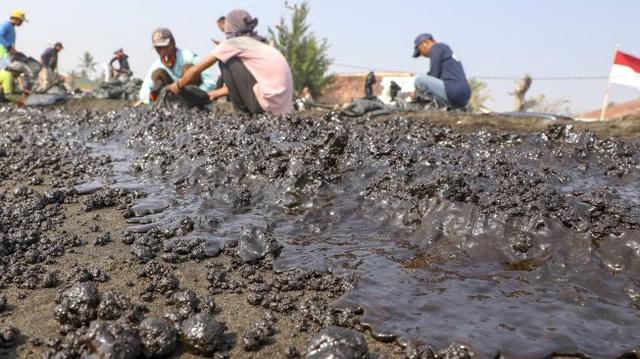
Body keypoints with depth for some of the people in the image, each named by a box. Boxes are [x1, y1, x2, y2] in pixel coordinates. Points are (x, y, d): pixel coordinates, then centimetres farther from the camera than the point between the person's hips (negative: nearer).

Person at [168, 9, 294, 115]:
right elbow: (239, 82, 31)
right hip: (283, 107, 8)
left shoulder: (233, 43, 2)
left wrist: (178, 86, 24)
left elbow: (196, 70, 7)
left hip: (269, 102, -8)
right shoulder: (258, 44, 23)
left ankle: (244, 112, 8)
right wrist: (217, 93, 42)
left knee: (226, 62, 5)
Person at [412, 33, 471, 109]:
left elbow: (434, 75, -7)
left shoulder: (437, 47, 0)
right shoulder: (446, 50, 28)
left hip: (453, 91, -10)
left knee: (419, 80, -10)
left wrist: (417, 92, 5)